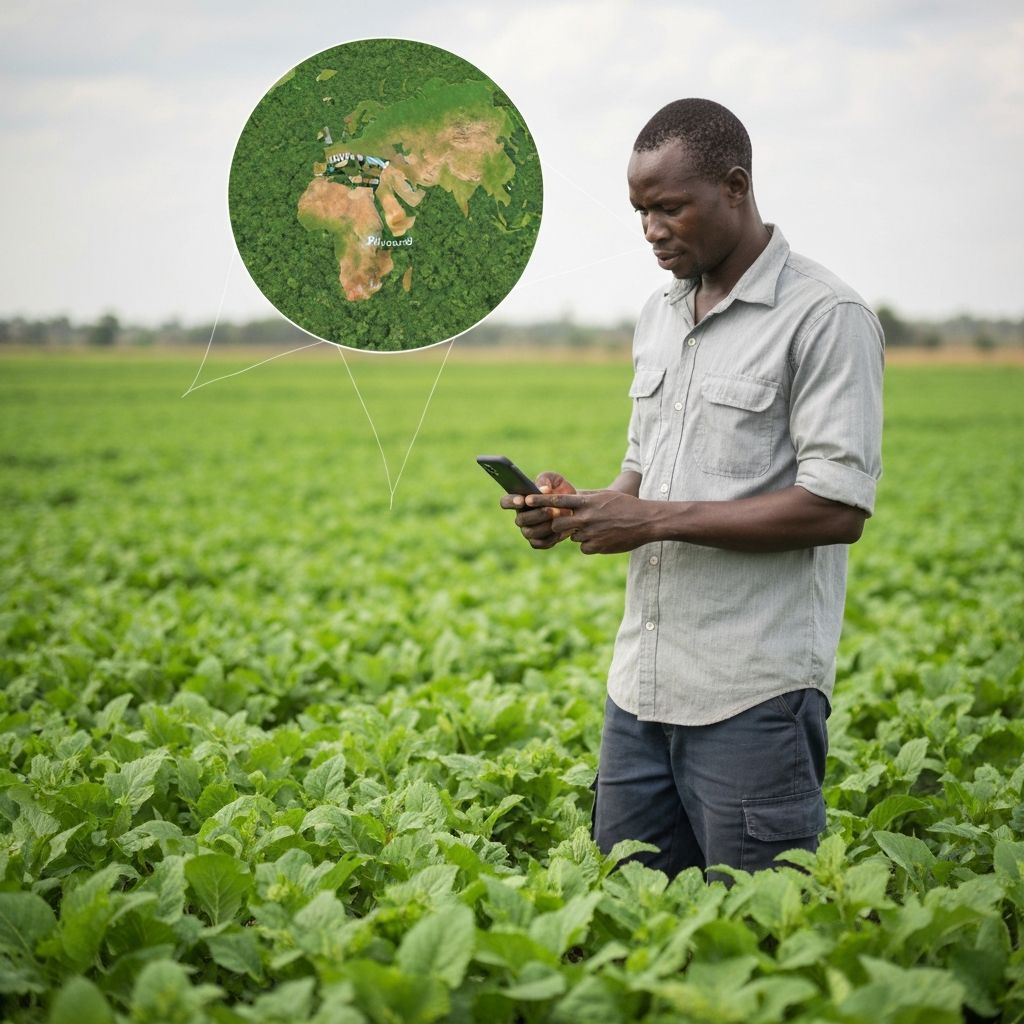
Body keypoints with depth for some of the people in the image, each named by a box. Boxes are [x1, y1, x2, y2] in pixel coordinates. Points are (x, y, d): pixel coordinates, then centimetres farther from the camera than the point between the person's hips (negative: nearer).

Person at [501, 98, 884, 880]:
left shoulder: (826, 317, -10)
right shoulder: (660, 314, 14)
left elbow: (839, 508, -17)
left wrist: (656, 520, -19)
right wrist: (580, 506, 0)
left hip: (754, 695, -7)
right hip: (643, 683, 7)